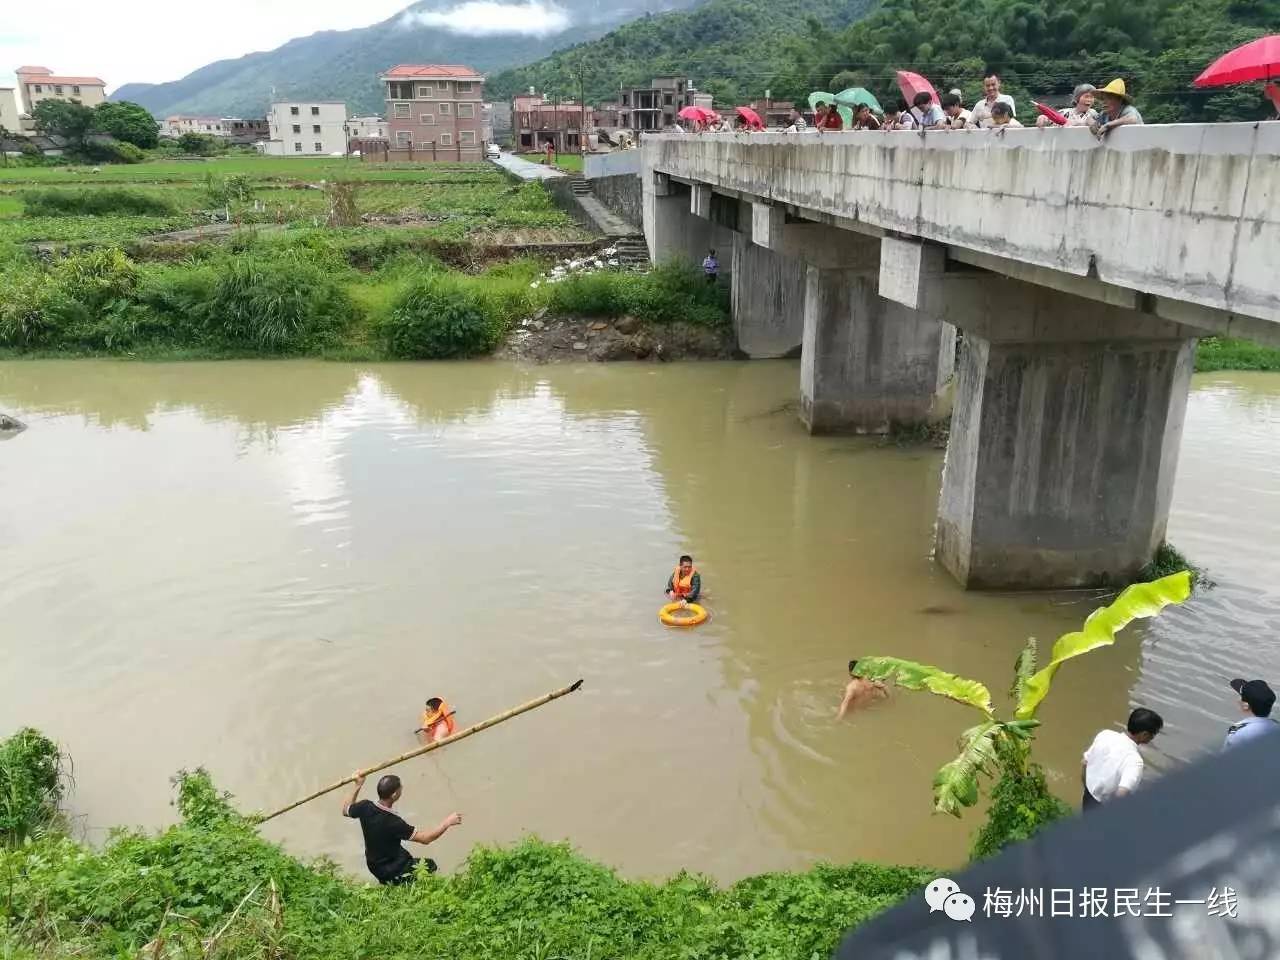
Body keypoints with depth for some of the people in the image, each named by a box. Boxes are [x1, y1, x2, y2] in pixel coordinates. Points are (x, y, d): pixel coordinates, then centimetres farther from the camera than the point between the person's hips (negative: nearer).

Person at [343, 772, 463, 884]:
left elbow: (345, 810, 4)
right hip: (391, 873, -6)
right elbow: (425, 839, -29)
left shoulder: (365, 807, -20)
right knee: (430, 865, 13)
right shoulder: (393, 822, -37)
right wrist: (447, 822, -20)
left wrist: (358, 786, 3)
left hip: (374, 865, 6)